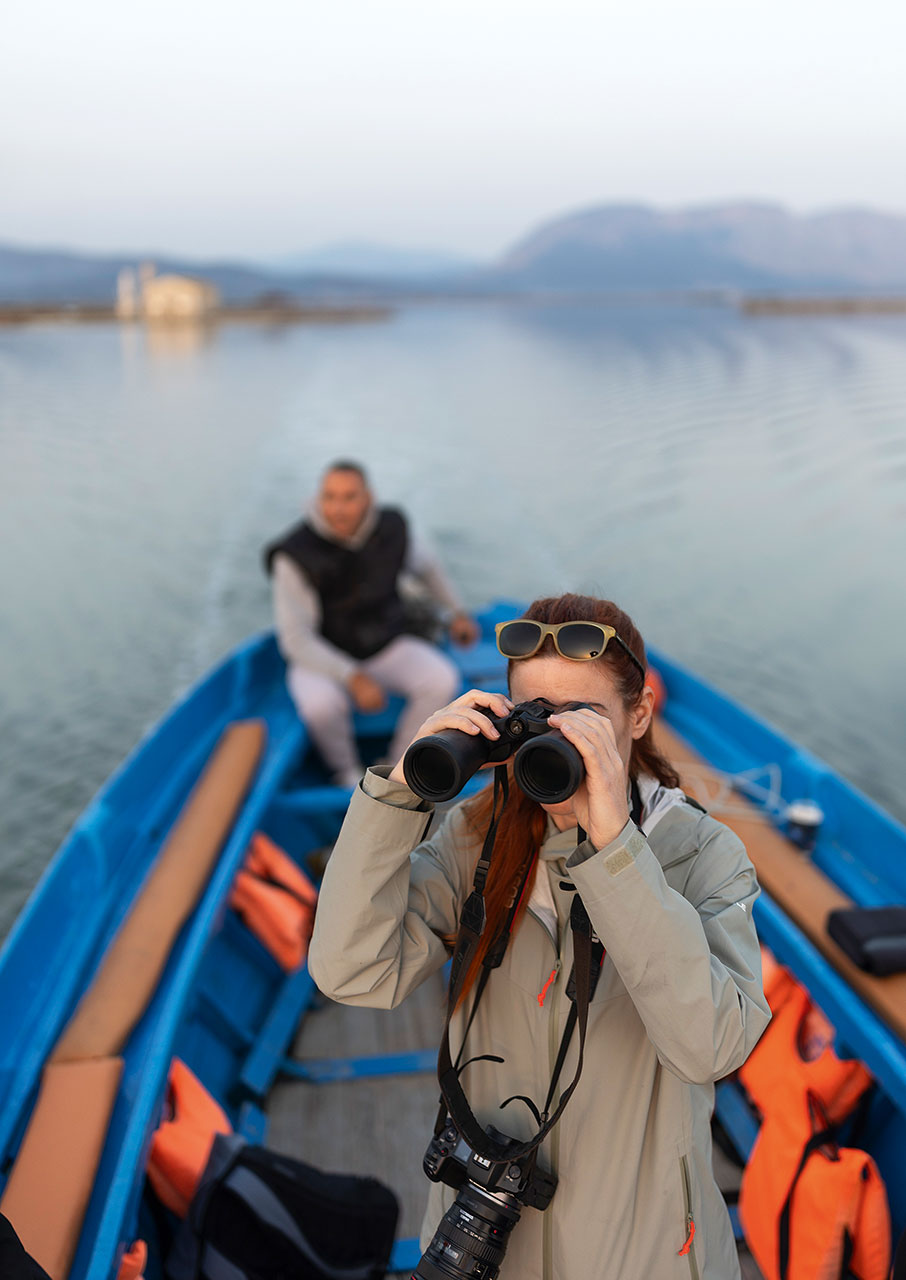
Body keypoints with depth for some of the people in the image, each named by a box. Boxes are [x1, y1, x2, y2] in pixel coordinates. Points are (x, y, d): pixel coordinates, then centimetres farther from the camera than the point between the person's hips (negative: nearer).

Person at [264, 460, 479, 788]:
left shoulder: (391, 529, -10)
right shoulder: (295, 556, -23)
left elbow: (425, 566, 14)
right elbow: (295, 639, -23)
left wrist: (456, 612, 7)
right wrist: (354, 678, -32)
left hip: (386, 647, 4)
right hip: (323, 659, -3)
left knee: (442, 681, -23)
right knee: (321, 704, -36)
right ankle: (347, 772, -2)